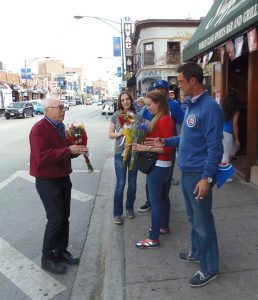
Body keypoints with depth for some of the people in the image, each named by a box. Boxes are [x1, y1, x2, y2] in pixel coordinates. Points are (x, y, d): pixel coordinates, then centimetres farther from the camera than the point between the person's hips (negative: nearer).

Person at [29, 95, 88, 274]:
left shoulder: (60, 127, 8)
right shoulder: (39, 129, -18)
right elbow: (42, 157, -29)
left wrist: (78, 150, -6)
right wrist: (69, 150, -31)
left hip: (64, 178, 8)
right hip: (47, 182, -8)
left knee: (64, 217, 13)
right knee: (56, 219, -3)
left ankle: (61, 251, 30)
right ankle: (47, 258, 15)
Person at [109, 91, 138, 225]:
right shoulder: (116, 115, -2)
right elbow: (110, 134, 2)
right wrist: (120, 133, -16)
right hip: (120, 154, -2)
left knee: (132, 183, 12)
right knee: (120, 184, 0)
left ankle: (129, 208, 32)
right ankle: (117, 213, 14)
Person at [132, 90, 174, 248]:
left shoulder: (164, 120, -17)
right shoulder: (159, 119, 10)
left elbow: (168, 148, -21)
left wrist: (146, 148, -23)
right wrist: (144, 144, 0)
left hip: (158, 165, -10)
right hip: (163, 165, 10)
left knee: (155, 201, -3)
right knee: (163, 197, 20)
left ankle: (153, 238, 7)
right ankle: (164, 226, 36)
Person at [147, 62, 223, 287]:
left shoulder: (210, 107, -18)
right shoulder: (191, 105, 12)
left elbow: (214, 146, -22)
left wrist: (207, 177, -25)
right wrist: (165, 142, 14)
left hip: (199, 175, -9)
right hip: (187, 172, 9)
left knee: (203, 222, 4)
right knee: (194, 218, 22)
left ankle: (210, 268, 22)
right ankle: (198, 253, 42)